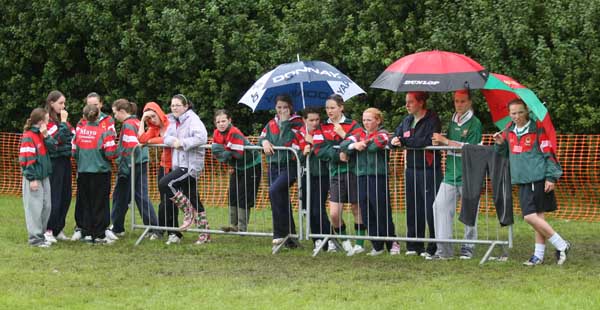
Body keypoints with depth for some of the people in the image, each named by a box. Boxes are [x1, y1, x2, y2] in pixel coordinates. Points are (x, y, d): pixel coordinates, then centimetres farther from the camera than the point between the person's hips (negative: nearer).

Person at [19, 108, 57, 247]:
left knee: (46, 206, 10)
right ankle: (35, 238, -3)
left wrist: (46, 136, -8)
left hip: (44, 177, 8)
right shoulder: (28, 137, -13)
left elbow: (53, 147, 5)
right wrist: (32, 178, -18)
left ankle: (41, 234, 20)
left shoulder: (42, 135, 12)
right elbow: (27, 160, -16)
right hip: (34, 178, -8)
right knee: (35, 208, -6)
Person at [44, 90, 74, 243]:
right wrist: (63, 122, -15)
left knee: (66, 196, 9)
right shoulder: (48, 121, -8)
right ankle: (48, 230, -1)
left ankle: (58, 229, 17)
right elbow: (58, 138, -19)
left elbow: (74, 135, 15)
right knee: (54, 197, -6)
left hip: (65, 161, 8)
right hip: (54, 162, -8)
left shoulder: (63, 119, 16)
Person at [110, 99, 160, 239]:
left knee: (120, 197, 7)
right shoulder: (138, 123, 12)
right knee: (142, 196, 6)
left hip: (130, 166, -8)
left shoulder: (128, 125, -13)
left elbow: (130, 148, -21)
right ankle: (154, 229, -3)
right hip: (142, 165, 8)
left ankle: (117, 228, 18)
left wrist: (123, 168, -18)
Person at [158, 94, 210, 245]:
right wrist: (173, 141, -12)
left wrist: (182, 143, -23)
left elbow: (201, 137, -23)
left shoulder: (192, 119, -10)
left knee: (164, 183, -20)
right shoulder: (173, 121, 14)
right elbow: (166, 137, 9)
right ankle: (205, 233, 17)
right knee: (194, 200, 11)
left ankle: (188, 211, -8)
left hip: (191, 165, -8)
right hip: (179, 164, 8)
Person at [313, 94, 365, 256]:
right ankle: (344, 241, 15)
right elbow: (319, 150, -5)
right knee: (334, 213, -6)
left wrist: (343, 134, -17)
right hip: (336, 173, 2)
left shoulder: (352, 125, 0)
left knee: (356, 208, 6)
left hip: (352, 171, -2)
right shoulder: (323, 128, 7)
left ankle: (360, 243, 15)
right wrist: (338, 155, -15)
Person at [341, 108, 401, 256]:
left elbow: (375, 145, -20)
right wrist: (354, 145, -15)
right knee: (367, 215, 7)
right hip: (362, 177, 6)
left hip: (378, 177, -6)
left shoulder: (382, 134, 0)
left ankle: (392, 244, 10)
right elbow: (343, 145, 4)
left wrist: (362, 144, -3)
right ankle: (377, 246, 15)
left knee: (382, 213, -3)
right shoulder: (360, 134, 16)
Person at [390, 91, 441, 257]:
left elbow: (429, 141, -20)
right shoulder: (407, 120, 15)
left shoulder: (432, 120, -7)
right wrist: (394, 141, -10)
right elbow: (394, 138, 16)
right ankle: (414, 246, 16)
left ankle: (434, 248, -2)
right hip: (411, 169, 7)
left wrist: (404, 141, -13)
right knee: (413, 209, 9)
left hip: (429, 169, -7)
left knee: (431, 209, -6)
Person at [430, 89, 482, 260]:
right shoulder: (452, 122, 15)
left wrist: (446, 141, -12)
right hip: (451, 174, 6)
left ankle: (468, 248, 12)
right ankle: (444, 249, -6)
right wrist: (439, 143, 1)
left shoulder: (474, 123, -5)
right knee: (440, 206, -6)